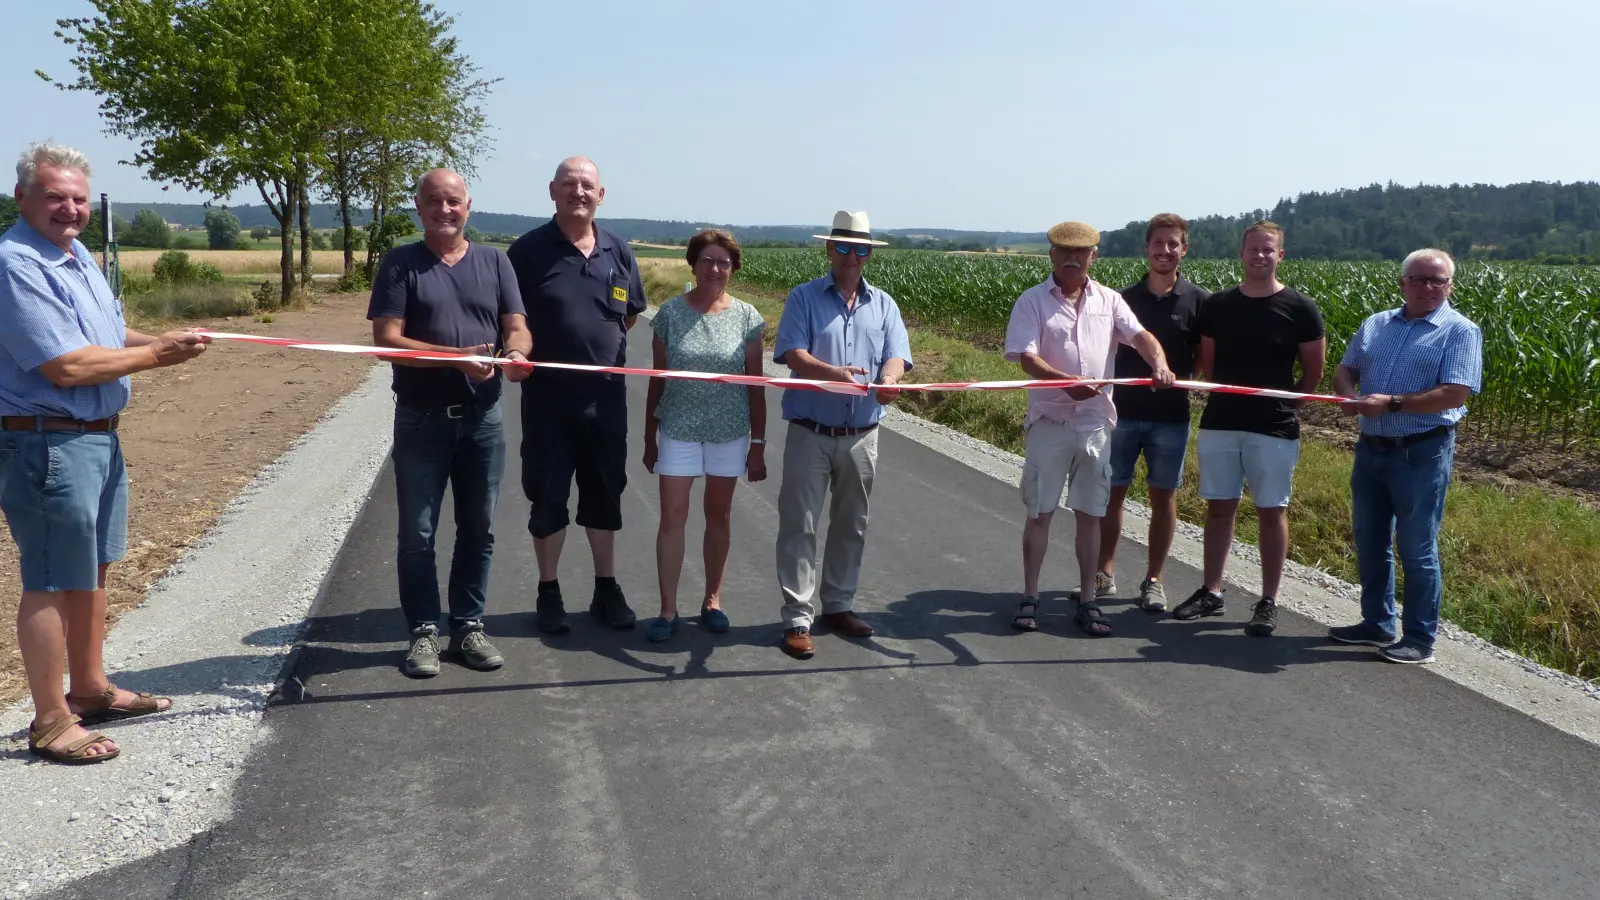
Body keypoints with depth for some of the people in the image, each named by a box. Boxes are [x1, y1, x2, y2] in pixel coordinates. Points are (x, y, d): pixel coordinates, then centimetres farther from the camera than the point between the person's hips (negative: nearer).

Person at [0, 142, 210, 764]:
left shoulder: (76, 255, 12)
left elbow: (106, 335, 21)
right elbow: (65, 366, -23)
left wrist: (162, 340, 3)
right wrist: (155, 355, -17)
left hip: (99, 437, 10)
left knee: (91, 572, 19)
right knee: (50, 584, -1)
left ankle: (90, 689, 34)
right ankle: (51, 722, 9)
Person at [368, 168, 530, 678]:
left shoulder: (494, 262, 9)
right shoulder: (401, 263, 0)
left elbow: (517, 327, 4)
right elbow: (386, 339, -9)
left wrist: (516, 352, -22)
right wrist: (458, 357, -21)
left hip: (482, 418, 3)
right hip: (421, 419, -2)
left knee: (478, 530, 9)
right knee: (417, 534, 3)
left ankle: (469, 626, 22)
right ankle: (423, 632, 15)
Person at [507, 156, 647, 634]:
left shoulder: (618, 251, 6)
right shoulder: (528, 249, -5)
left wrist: (602, 345, 8)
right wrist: (524, 353, -12)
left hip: (607, 395, 3)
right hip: (548, 395, -3)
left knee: (605, 494, 12)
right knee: (548, 496, 6)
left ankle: (606, 589, 24)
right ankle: (549, 593, 19)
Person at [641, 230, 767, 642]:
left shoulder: (746, 317, -3)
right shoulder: (671, 312, -3)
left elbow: (756, 385, 0)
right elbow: (658, 378, 3)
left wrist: (758, 443, -1)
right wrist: (649, 435, 5)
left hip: (730, 432, 1)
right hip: (678, 430, 0)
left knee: (719, 515, 12)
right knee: (672, 518, -1)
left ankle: (712, 600, 26)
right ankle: (668, 609, 8)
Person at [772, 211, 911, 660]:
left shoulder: (883, 304, 10)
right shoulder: (803, 297, 0)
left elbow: (897, 356, -2)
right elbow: (793, 355, -13)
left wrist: (888, 379, -27)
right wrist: (835, 373, -32)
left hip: (862, 435, 4)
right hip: (810, 433, -4)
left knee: (851, 525, 13)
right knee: (799, 525, -4)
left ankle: (839, 606, 28)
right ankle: (797, 619, 1)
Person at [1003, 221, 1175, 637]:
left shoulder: (1108, 300, 8)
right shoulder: (1033, 301, -2)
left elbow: (1140, 335, -5)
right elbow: (1027, 358, -13)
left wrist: (1159, 364, -27)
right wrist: (1066, 381, -30)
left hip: (1097, 423, 3)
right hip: (1049, 421, -3)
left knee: (1090, 513, 9)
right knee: (1039, 512, 4)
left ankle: (1087, 601, 18)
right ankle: (1029, 598, 14)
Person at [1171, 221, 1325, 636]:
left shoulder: (1300, 309, -3)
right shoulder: (1217, 305, 6)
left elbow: (1313, 372, 3)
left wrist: (1282, 405, -1)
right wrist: (1228, 396, 3)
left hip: (1274, 430, -3)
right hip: (1219, 424, 3)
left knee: (1271, 512, 3)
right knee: (1219, 507, 9)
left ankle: (1268, 602, 12)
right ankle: (1211, 592, 19)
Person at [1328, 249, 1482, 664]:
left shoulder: (1460, 332, -6)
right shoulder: (1375, 324, 12)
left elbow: (1454, 394, -16)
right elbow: (1345, 369, 13)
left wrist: (1392, 403, -21)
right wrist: (1347, 395, -10)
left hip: (1422, 454, -6)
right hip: (1371, 448, 6)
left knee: (1416, 550, 0)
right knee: (1369, 542, 14)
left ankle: (1420, 639, 11)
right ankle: (1376, 623, 29)